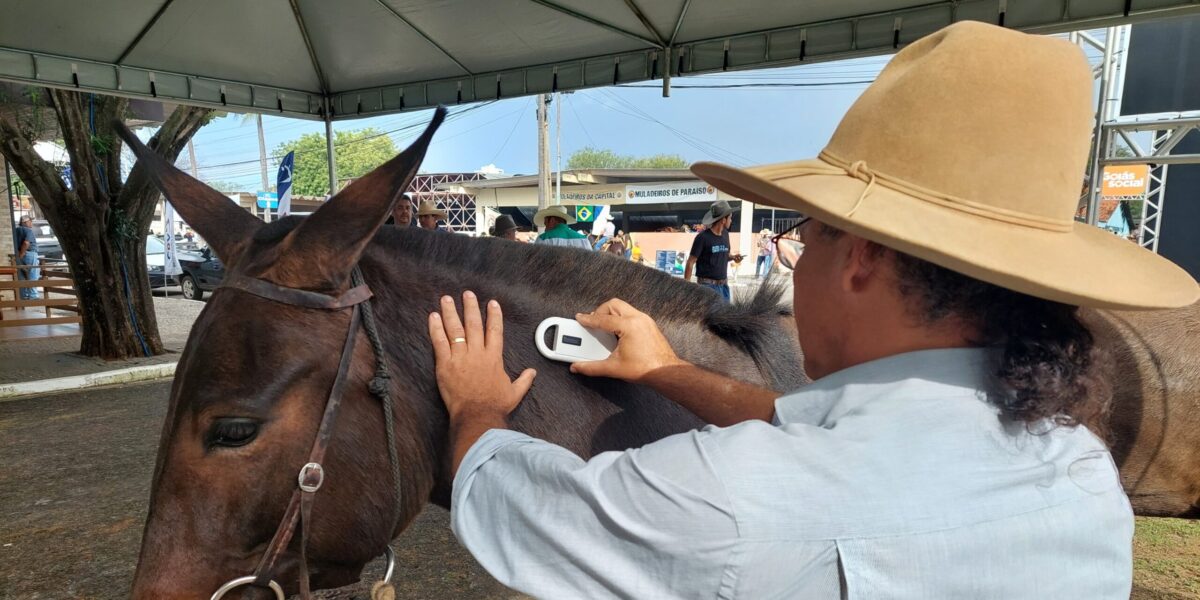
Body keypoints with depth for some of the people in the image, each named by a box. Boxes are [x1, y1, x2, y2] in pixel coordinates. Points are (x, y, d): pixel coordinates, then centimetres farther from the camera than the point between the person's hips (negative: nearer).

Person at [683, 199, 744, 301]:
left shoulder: (725, 234, 8)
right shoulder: (703, 237, -12)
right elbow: (690, 262, -10)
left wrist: (732, 257, 0)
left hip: (723, 284, 7)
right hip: (708, 284, -7)